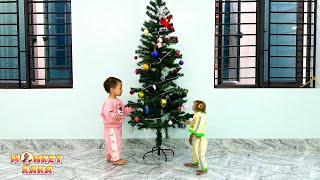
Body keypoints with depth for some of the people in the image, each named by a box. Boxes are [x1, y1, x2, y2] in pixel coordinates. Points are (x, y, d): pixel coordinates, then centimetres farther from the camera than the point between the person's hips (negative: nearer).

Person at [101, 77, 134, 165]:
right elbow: (107, 113, -31)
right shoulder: (108, 101, -22)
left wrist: (130, 109, 7)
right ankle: (116, 159, 9)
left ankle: (109, 156, 32)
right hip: (111, 127, -10)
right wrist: (113, 116, -48)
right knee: (115, 143, -1)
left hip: (117, 126, 10)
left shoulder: (118, 101, 9)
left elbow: (123, 111, 19)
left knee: (111, 143, 20)